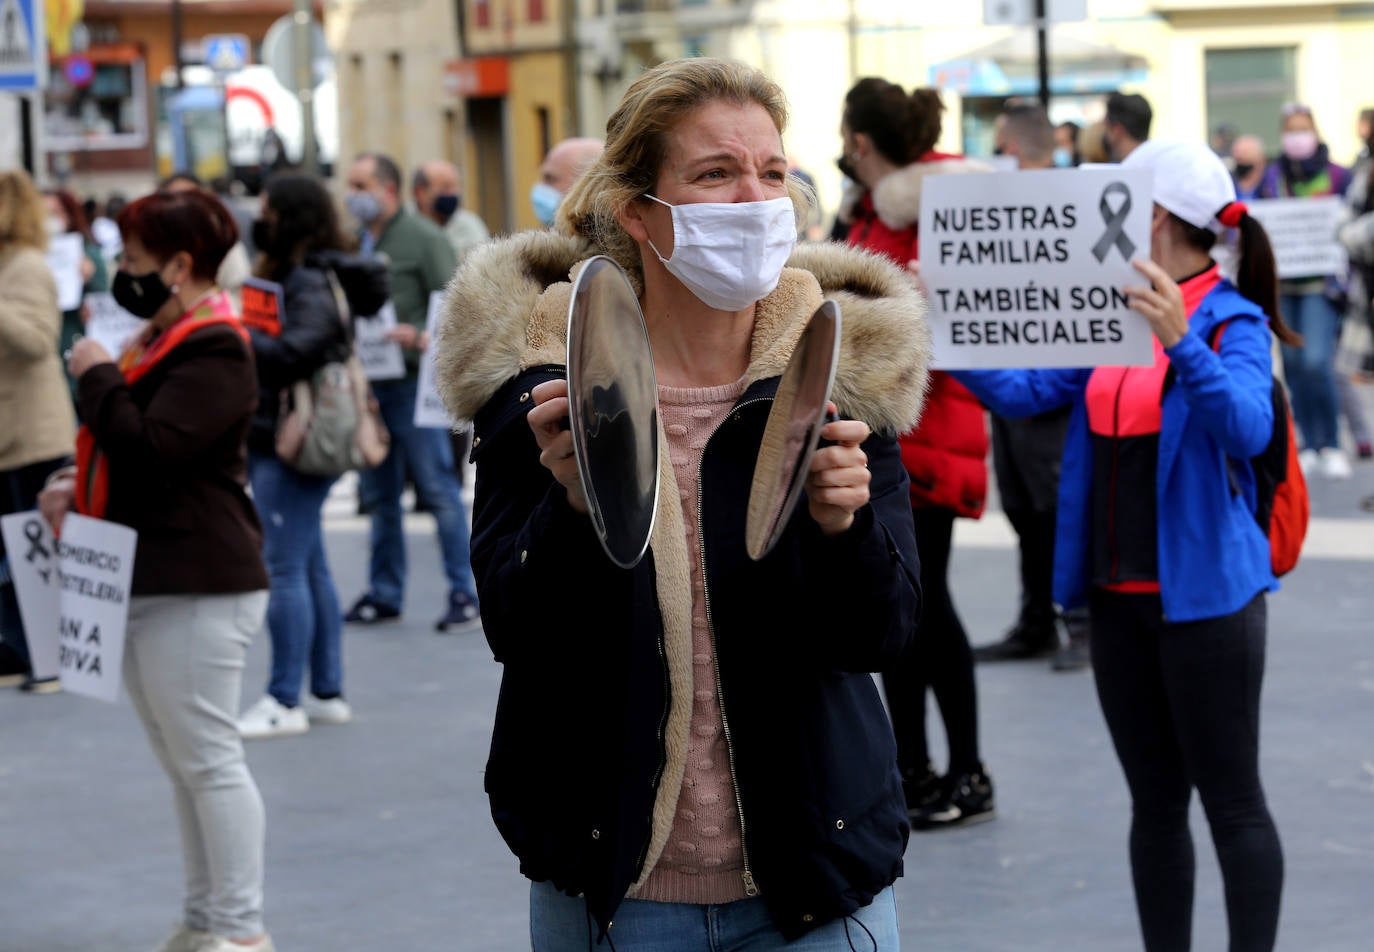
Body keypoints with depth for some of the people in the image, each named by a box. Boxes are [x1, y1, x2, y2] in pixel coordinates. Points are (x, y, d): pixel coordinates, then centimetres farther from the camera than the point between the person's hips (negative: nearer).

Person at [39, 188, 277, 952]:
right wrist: (79, 490, 9)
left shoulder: (214, 352, -15)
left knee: (209, 759, -5)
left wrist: (98, 376, -14)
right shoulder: (161, 342, 15)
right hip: (149, 584, 10)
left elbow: (153, 447, -26)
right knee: (185, 764, 15)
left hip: (199, 589, -10)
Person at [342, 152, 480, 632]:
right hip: (366, 384, 7)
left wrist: (421, 339, -25)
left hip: (412, 381, -7)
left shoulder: (423, 238, -4)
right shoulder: (355, 243, 16)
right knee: (379, 493, 11)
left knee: (438, 488, -5)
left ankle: (464, 593, -2)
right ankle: (385, 592, 19)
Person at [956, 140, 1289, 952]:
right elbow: (1021, 388, 7)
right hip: (1119, 594, 7)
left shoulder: (1233, 322, -11)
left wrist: (1182, 343, -41)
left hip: (1204, 594, -7)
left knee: (1232, 800, 0)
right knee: (1155, 801, 14)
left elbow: (1247, 428, -28)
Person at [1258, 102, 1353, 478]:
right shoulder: (1272, 177, 10)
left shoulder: (1337, 176, 2)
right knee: (1293, 364, 4)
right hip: (1283, 284, 4)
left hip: (1321, 283, -4)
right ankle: (1309, 445, 15)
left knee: (1316, 362, -16)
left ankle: (1332, 446, -4)